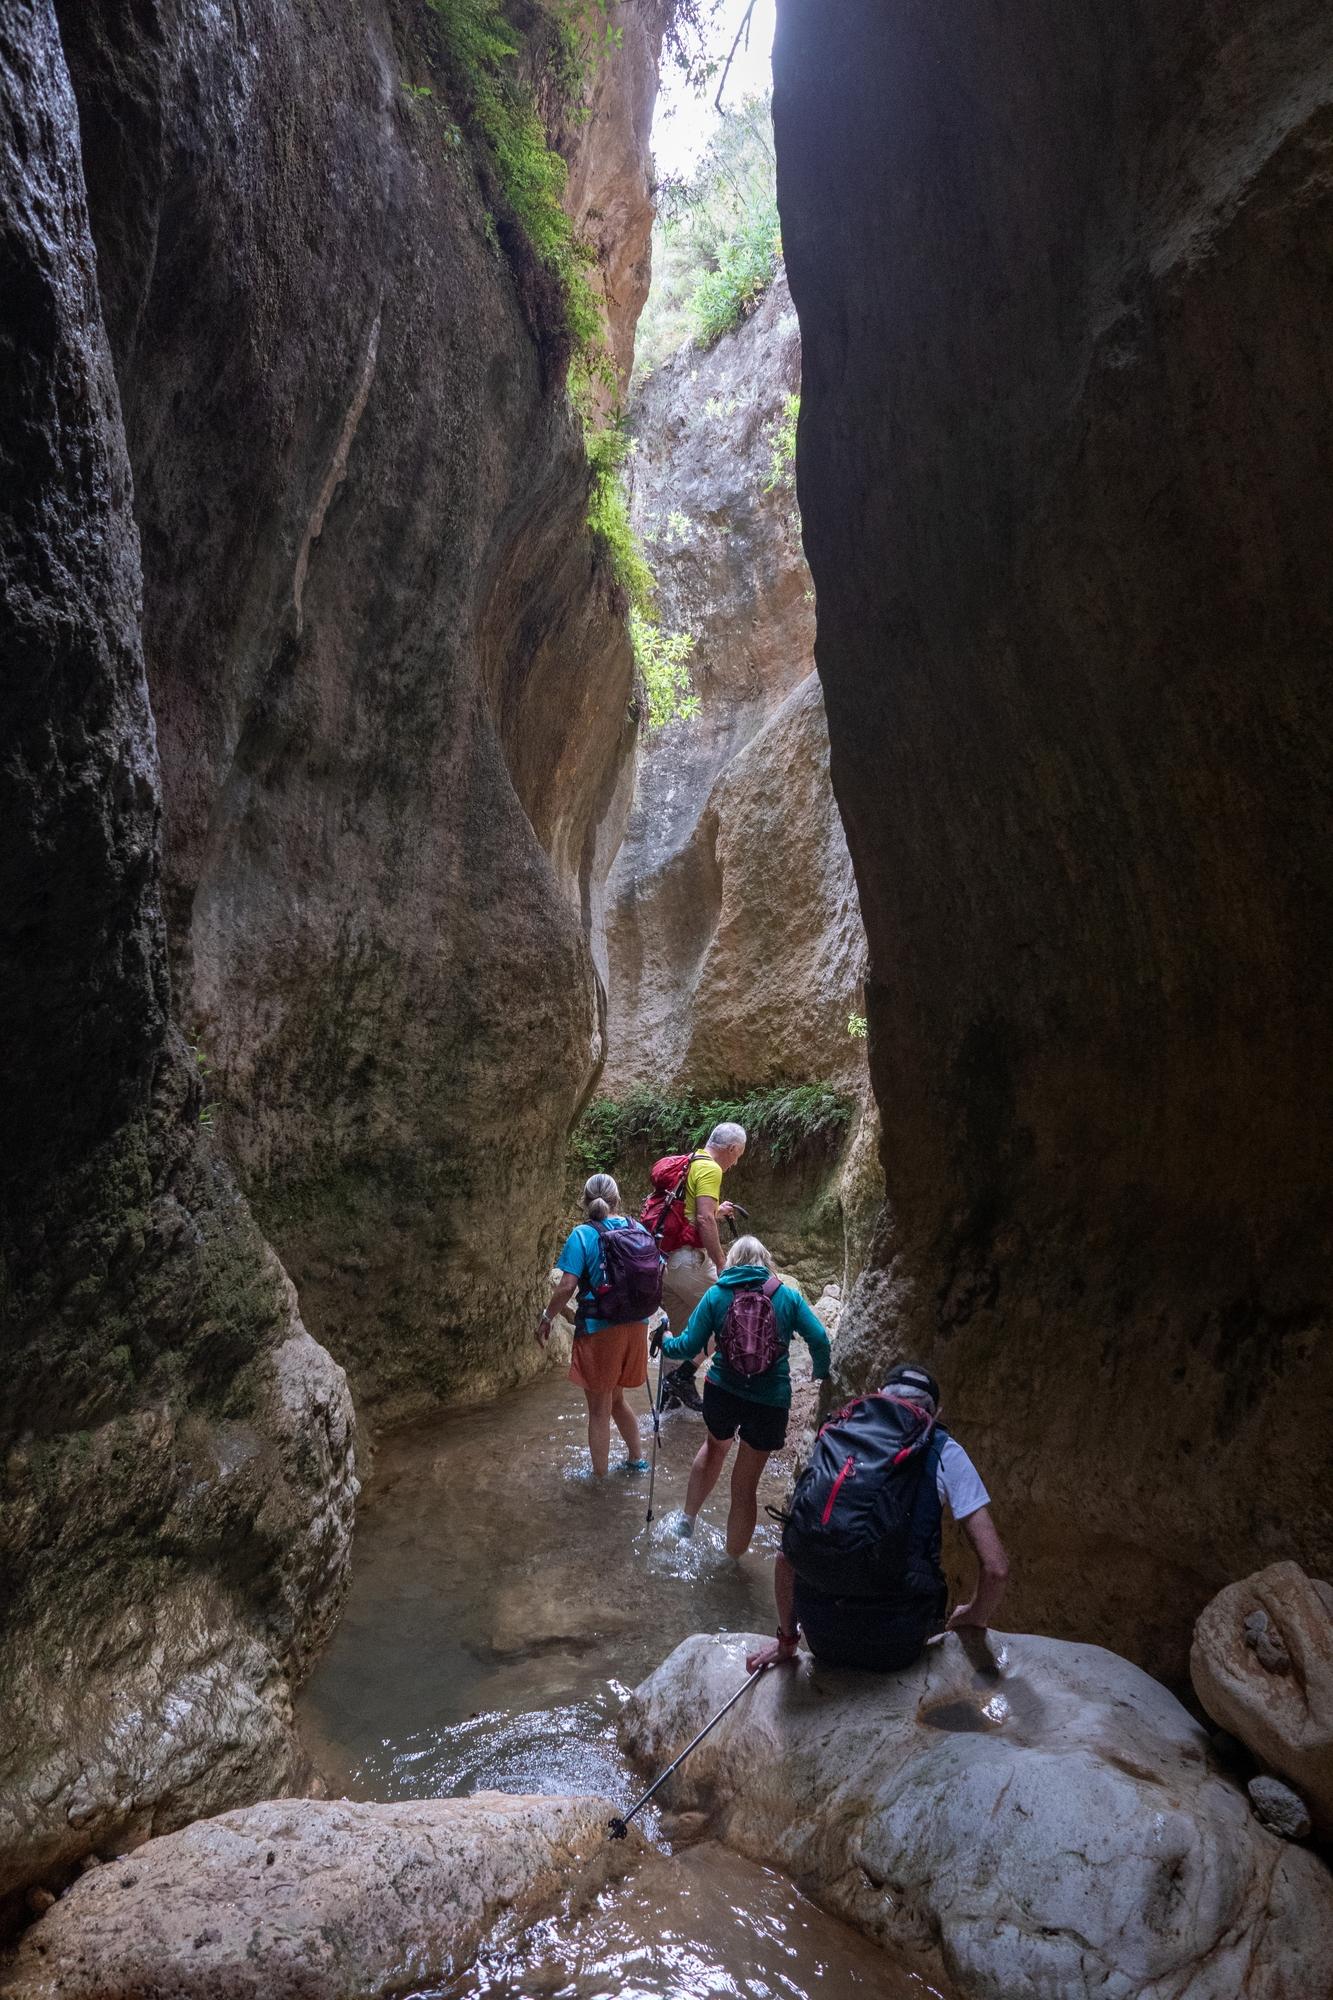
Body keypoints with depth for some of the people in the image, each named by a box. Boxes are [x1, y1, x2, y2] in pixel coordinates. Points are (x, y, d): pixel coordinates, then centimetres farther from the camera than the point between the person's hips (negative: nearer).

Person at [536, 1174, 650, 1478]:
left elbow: (566, 1286, -19)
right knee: (616, 1399, 26)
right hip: (635, 1327, 5)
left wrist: (547, 1317, -4)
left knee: (599, 1409, 11)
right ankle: (635, 1459, 39)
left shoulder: (582, 1235, -13)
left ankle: (600, 1479, 23)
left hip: (598, 1329, -5)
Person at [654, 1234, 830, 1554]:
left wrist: (666, 1344, 19)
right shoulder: (788, 1296, 0)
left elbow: (689, 1345, -2)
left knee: (715, 1446, 35)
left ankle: (687, 1518, 42)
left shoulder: (716, 1294, -1)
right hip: (770, 1400, -1)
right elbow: (819, 1340, -7)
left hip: (722, 1392, 1)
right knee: (746, 1485, 14)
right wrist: (821, 1374, 12)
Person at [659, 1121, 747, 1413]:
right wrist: (722, 1266, -17)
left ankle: (673, 1392, 25)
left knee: (682, 1332, 19)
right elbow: (704, 1220, -21)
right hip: (687, 1260, -9)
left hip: (662, 1258, 9)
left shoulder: (687, 1164, 18)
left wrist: (716, 1212, 30)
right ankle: (682, 1376, -1)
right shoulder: (710, 1169, -11)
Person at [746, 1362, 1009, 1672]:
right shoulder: (944, 1453, 2)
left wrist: (787, 1638, 22)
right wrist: (972, 1618, 19)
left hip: (823, 1642, 1)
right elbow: (996, 1568, -2)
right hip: (895, 1647, -1)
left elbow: (785, 1556, 9)